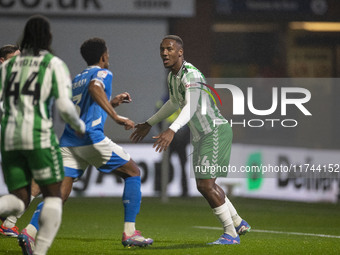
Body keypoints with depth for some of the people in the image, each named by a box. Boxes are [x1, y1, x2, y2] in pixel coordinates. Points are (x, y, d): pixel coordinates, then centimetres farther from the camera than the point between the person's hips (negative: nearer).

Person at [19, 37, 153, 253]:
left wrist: (112, 103, 39)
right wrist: (116, 116, -27)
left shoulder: (77, 79, 26)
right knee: (133, 172, 9)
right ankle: (130, 233, 2)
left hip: (69, 141, 7)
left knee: (61, 193, -2)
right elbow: (94, 87, -22)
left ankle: (30, 231, -25)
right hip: (91, 138, -7)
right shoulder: (103, 73, 2)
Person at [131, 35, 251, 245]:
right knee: (204, 185, 17)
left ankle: (231, 234, -6)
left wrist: (172, 130, -51)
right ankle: (239, 223, 33)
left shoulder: (190, 74, -22)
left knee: (206, 184, -16)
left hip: (216, 131, -10)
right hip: (201, 136, 10)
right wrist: (149, 124, 33)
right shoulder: (172, 76, 9)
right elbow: (174, 103, 29)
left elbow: (191, 106, -38)